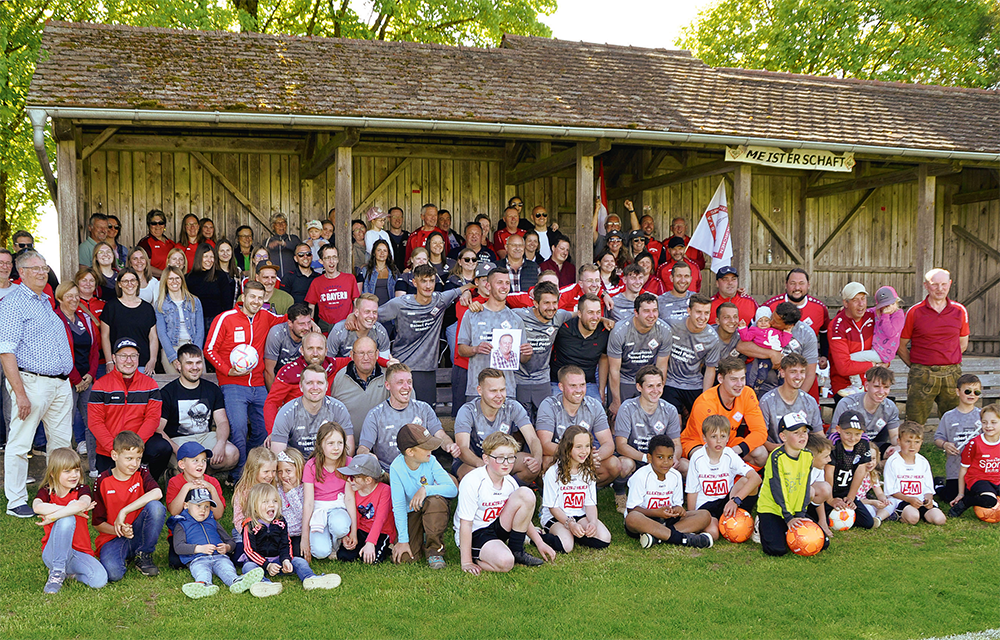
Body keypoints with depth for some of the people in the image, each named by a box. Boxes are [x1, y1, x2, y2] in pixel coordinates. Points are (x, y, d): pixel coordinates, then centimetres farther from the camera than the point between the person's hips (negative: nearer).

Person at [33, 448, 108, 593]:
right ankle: (57, 571, -19)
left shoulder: (82, 489, 1)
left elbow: (82, 504, -26)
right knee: (66, 519, -31)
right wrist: (72, 510, -21)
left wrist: (52, 516, -24)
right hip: (53, 553, -2)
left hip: (80, 552, 2)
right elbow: (37, 507, -25)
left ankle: (68, 570, 6)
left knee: (99, 580, -27)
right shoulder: (46, 492, 2)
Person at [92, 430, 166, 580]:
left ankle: (144, 556, -7)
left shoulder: (141, 473, 0)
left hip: (139, 534, 2)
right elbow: (97, 523, 0)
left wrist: (124, 512, -27)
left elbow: (157, 493, -24)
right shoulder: (102, 481, -4)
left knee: (156, 506, -29)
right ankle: (124, 557, 5)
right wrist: (119, 531, -20)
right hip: (112, 538, -2)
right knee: (113, 574, -33)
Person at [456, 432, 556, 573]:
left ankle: (516, 551, -2)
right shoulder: (472, 482, -22)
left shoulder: (510, 482, -1)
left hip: (497, 528, 7)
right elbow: (465, 524, -21)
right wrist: (466, 562, -21)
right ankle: (476, 558, -2)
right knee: (504, 562, -36)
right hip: (474, 534, -7)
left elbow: (523, 517, 13)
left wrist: (539, 543, 6)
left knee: (526, 495, -12)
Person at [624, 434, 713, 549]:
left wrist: (678, 509, -14)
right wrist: (656, 513, -27)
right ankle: (682, 539, -39)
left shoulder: (676, 476, 5)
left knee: (705, 516, -11)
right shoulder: (641, 476, -11)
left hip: (667, 520, 6)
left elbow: (677, 503, 11)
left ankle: (657, 537, -32)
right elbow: (631, 509, -13)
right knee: (632, 518, -41)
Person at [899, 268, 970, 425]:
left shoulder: (960, 311, 6)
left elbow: (963, 343, 18)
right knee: (914, 425, 0)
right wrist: (915, 366, 5)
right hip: (922, 376, -2)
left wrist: (948, 361, 11)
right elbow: (901, 345, 5)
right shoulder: (914, 312, -1)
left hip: (952, 375, 2)